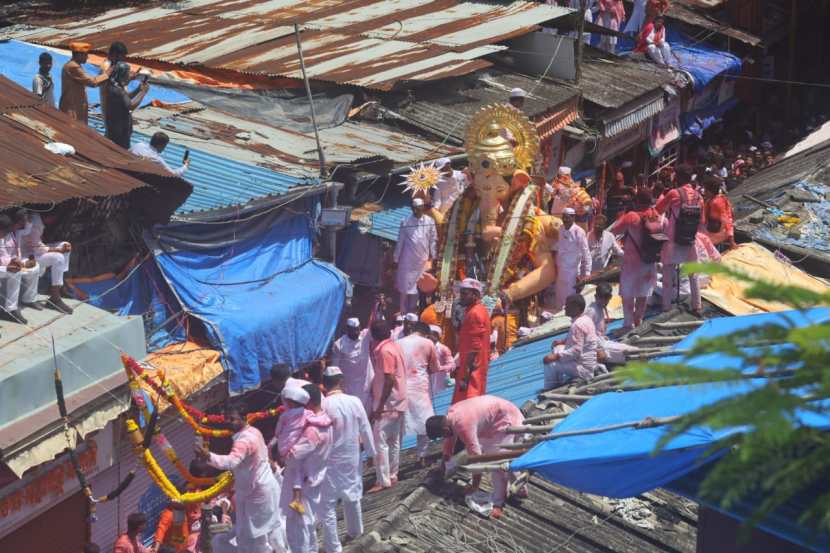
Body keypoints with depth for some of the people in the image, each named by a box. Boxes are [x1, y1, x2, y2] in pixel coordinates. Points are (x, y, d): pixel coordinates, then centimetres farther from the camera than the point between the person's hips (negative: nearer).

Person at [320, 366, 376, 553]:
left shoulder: (322, 405, -20)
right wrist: (371, 452, 14)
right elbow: (365, 430, 0)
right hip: (351, 458, 4)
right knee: (352, 496, 26)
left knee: (328, 505, 4)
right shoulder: (355, 402, -10)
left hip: (329, 461, -4)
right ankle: (355, 531, 46)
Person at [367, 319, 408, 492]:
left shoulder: (384, 351, -19)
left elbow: (389, 380, -23)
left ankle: (383, 481, -7)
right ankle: (392, 476, 21)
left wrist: (379, 407, -21)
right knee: (393, 440, 14)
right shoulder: (394, 346, 9)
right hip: (397, 402, 10)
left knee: (379, 441, -8)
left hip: (388, 403, -10)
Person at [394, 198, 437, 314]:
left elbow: (433, 239, 6)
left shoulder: (430, 221, 1)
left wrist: (432, 255, 2)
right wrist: (396, 259, 4)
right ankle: (403, 312, 7)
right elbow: (400, 242, 2)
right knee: (405, 287, 0)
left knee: (419, 287, 4)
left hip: (422, 261, 1)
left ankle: (413, 311, 14)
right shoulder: (405, 222, -2)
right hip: (407, 260, -1)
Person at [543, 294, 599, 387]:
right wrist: (563, 341, 12)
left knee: (550, 364, -9)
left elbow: (576, 351, -28)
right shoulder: (585, 318, 5)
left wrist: (556, 356, -24)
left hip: (583, 367, -11)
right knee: (557, 348, 22)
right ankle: (559, 384, 25)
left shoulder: (577, 325, -25)